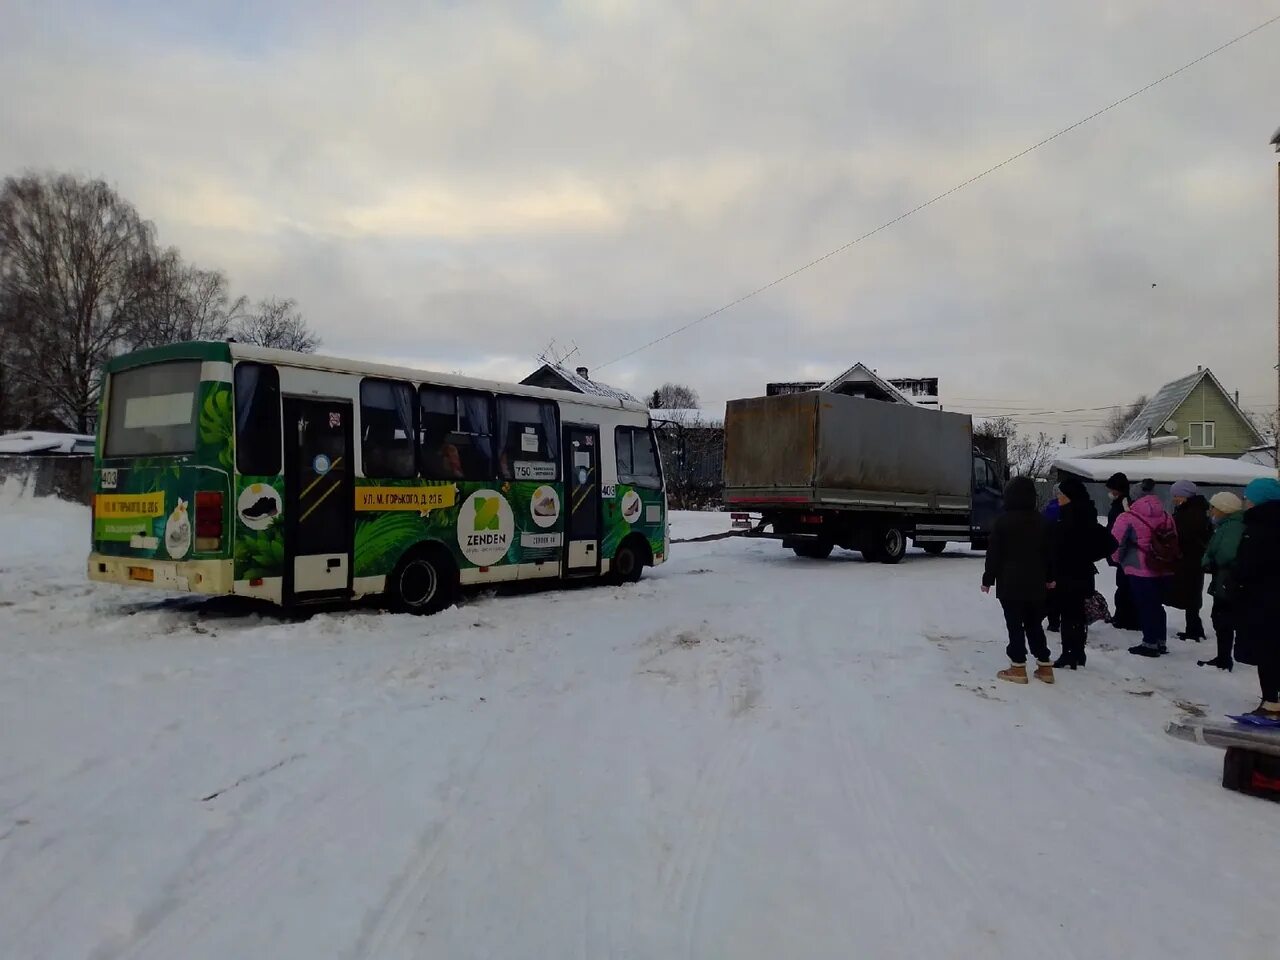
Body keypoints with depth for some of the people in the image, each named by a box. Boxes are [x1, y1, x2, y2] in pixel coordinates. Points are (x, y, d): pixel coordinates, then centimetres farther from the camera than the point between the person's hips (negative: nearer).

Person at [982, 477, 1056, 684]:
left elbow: (994, 553, -8)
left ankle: (1018, 668, 0)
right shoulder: (1041, 521, 6)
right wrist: (1049, 577, 23)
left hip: (1009, 582, -5)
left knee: (1015, 625, 0)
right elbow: (1049, 552, 12)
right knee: (1034, 624, 13)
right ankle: (1044, 666, 14)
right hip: (1035, 583, 5)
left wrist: (988, 579, -1)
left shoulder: (1003, 520, -10)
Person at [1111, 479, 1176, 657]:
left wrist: (1119, 559, 9)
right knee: (1157, 605, 17)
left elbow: (1115, 543, -10)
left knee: (1145, 607, 3)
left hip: (1140, 571, -6)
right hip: (1163, 570, 6)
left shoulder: (1128, 518, -12)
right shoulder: (1166, 517, 6)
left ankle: (1150, 644, 7)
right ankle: (1161, 642, 25)